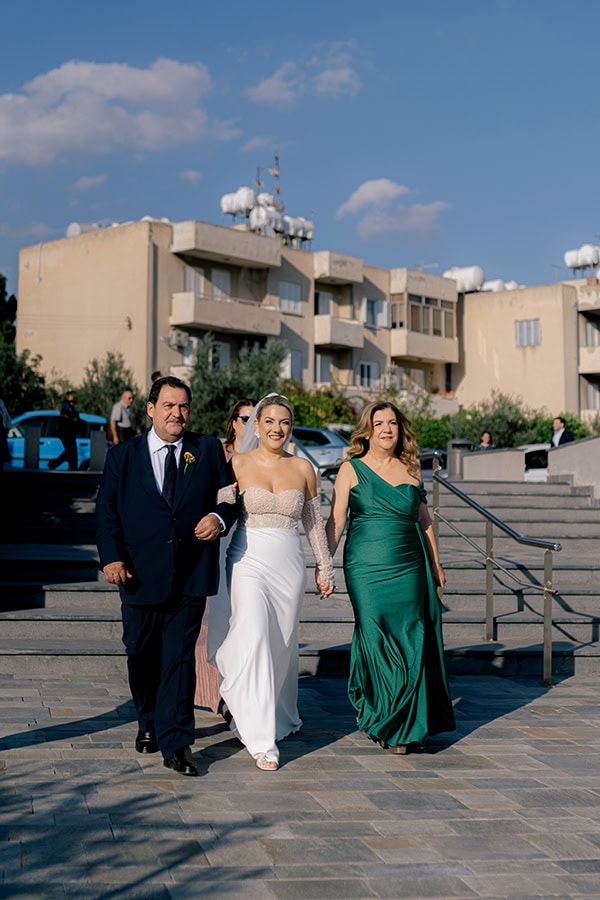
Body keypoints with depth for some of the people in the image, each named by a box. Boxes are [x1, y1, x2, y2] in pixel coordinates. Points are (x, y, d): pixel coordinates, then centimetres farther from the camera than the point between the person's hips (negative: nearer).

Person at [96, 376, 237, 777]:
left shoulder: (208, 450, 6)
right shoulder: (122, 456, 4)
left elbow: (228, 496, 9)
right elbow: (107, 511, 0)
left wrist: (219, 517, -13)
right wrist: (112, 556, -13)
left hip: (190, 575, -1)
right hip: (141, 574, 1)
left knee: (180, 657, -1)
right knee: (142, 655, 14)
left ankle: (176, 742, 4)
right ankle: (149, 724, 36)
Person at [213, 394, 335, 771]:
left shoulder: (303, 468, 7)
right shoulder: (237, 464, -1)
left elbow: (314, 522, 14)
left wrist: (325, 567, 16)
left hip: (289, 563, 3)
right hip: (248, 559, -3)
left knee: (283, 645, 11)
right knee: (254, 640, -17)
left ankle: (281, 716, 37)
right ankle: (262, 739, -13)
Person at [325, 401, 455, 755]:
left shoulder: (411, 470, 12)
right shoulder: (352, 469, 2)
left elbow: (424, 520, 18)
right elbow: (336, 520, -1)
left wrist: (436, 564, 19)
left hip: (409, 567, 3)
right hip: (367, 567, -3)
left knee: (410, 644, 0)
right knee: (375, 640, -2)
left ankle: (405, 725, 14)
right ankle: (376, 717, 17)